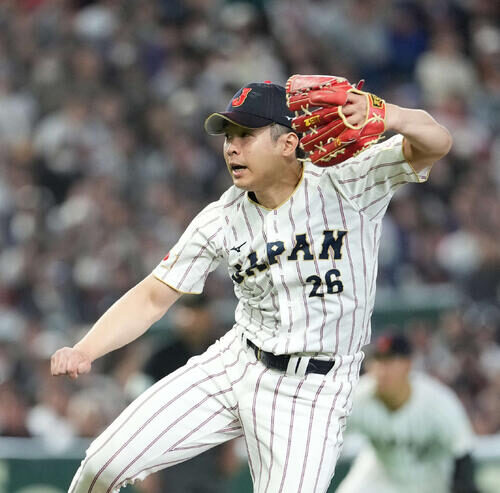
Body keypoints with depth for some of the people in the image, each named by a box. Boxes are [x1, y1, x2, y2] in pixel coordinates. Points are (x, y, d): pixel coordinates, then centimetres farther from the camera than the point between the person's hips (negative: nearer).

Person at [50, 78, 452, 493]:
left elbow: (436, 144, -23)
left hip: (311, 394, -4)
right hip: (234, 365, 4)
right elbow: (153, 298, 3)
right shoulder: (221, 220, -1)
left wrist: (392, 118, -46)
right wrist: (84, 351, -12)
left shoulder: (348, 186, -12)